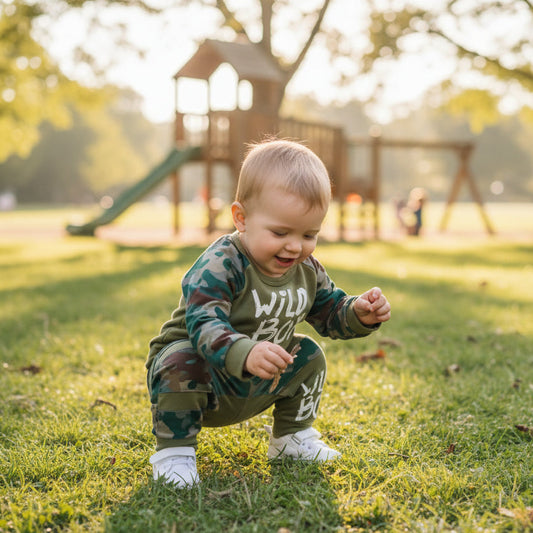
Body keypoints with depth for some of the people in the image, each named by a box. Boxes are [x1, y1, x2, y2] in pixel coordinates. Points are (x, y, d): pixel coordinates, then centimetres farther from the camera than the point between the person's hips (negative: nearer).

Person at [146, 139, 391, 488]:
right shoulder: (221, 266, -30)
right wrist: (245, 354, -60)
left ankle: (292, 437, 22)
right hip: (206, 380, -7)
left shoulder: (308, 270, -5)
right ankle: (174, 450, -16)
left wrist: (361, 315, -16)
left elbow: (330, 312, 7)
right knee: (182, 360, -35)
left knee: (309, 356, 5)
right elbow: (204, 324, -41)